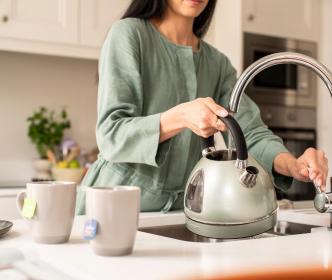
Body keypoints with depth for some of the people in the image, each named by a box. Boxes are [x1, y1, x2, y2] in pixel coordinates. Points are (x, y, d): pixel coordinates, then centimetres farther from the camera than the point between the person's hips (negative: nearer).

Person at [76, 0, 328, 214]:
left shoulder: (218, 64, 7)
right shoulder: (129, 34, -8)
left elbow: (251, 133, -3)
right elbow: (111, 136, -15)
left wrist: (292, 165, -24)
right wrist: (180, 117, -30)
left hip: (179, 210, 4)